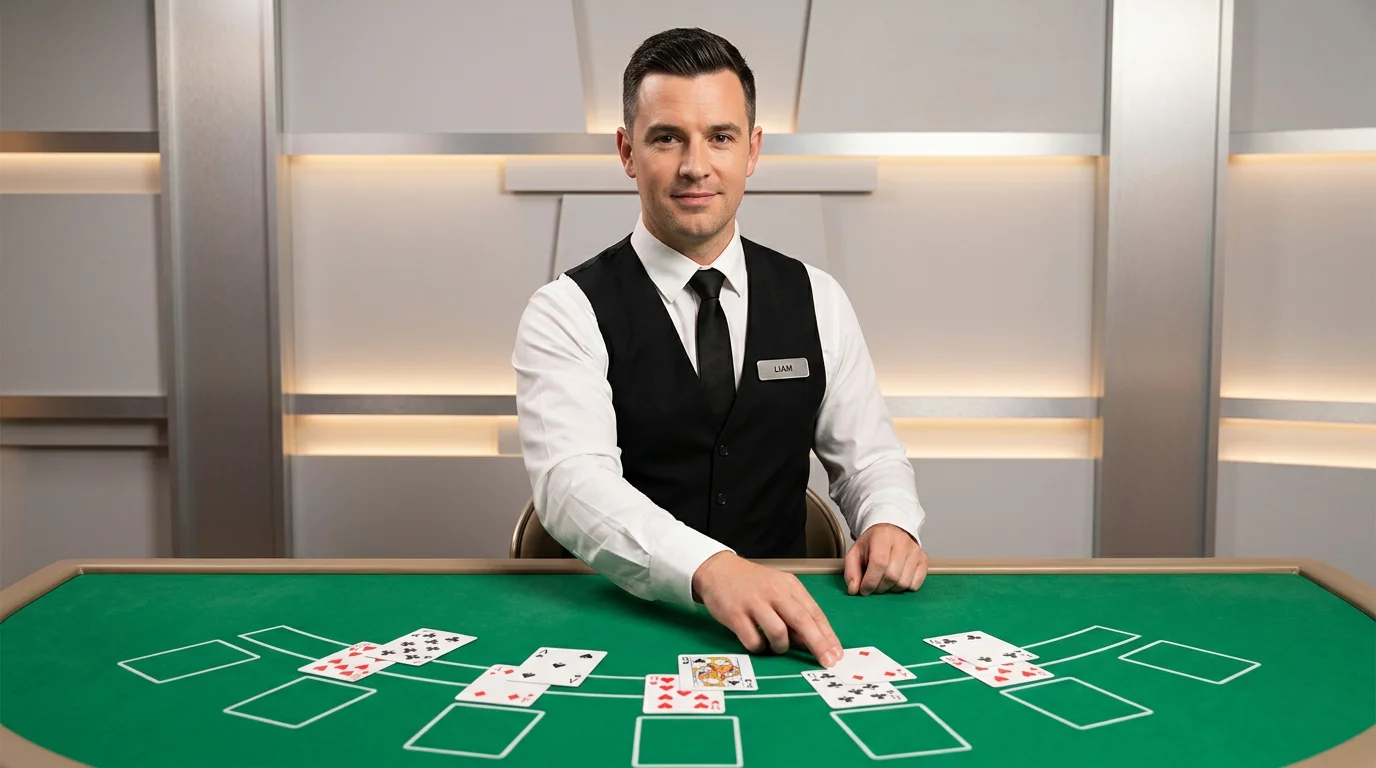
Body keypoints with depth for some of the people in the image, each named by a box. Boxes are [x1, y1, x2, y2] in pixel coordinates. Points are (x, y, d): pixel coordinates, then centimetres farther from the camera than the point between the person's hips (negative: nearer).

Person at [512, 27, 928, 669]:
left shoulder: (816, 300, 7)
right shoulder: (567, 313, -7)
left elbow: (868, 456, 13)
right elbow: (573, 481, -22)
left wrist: (890, 523, -11)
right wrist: (712, 568, -39)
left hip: (785, 626, 6)